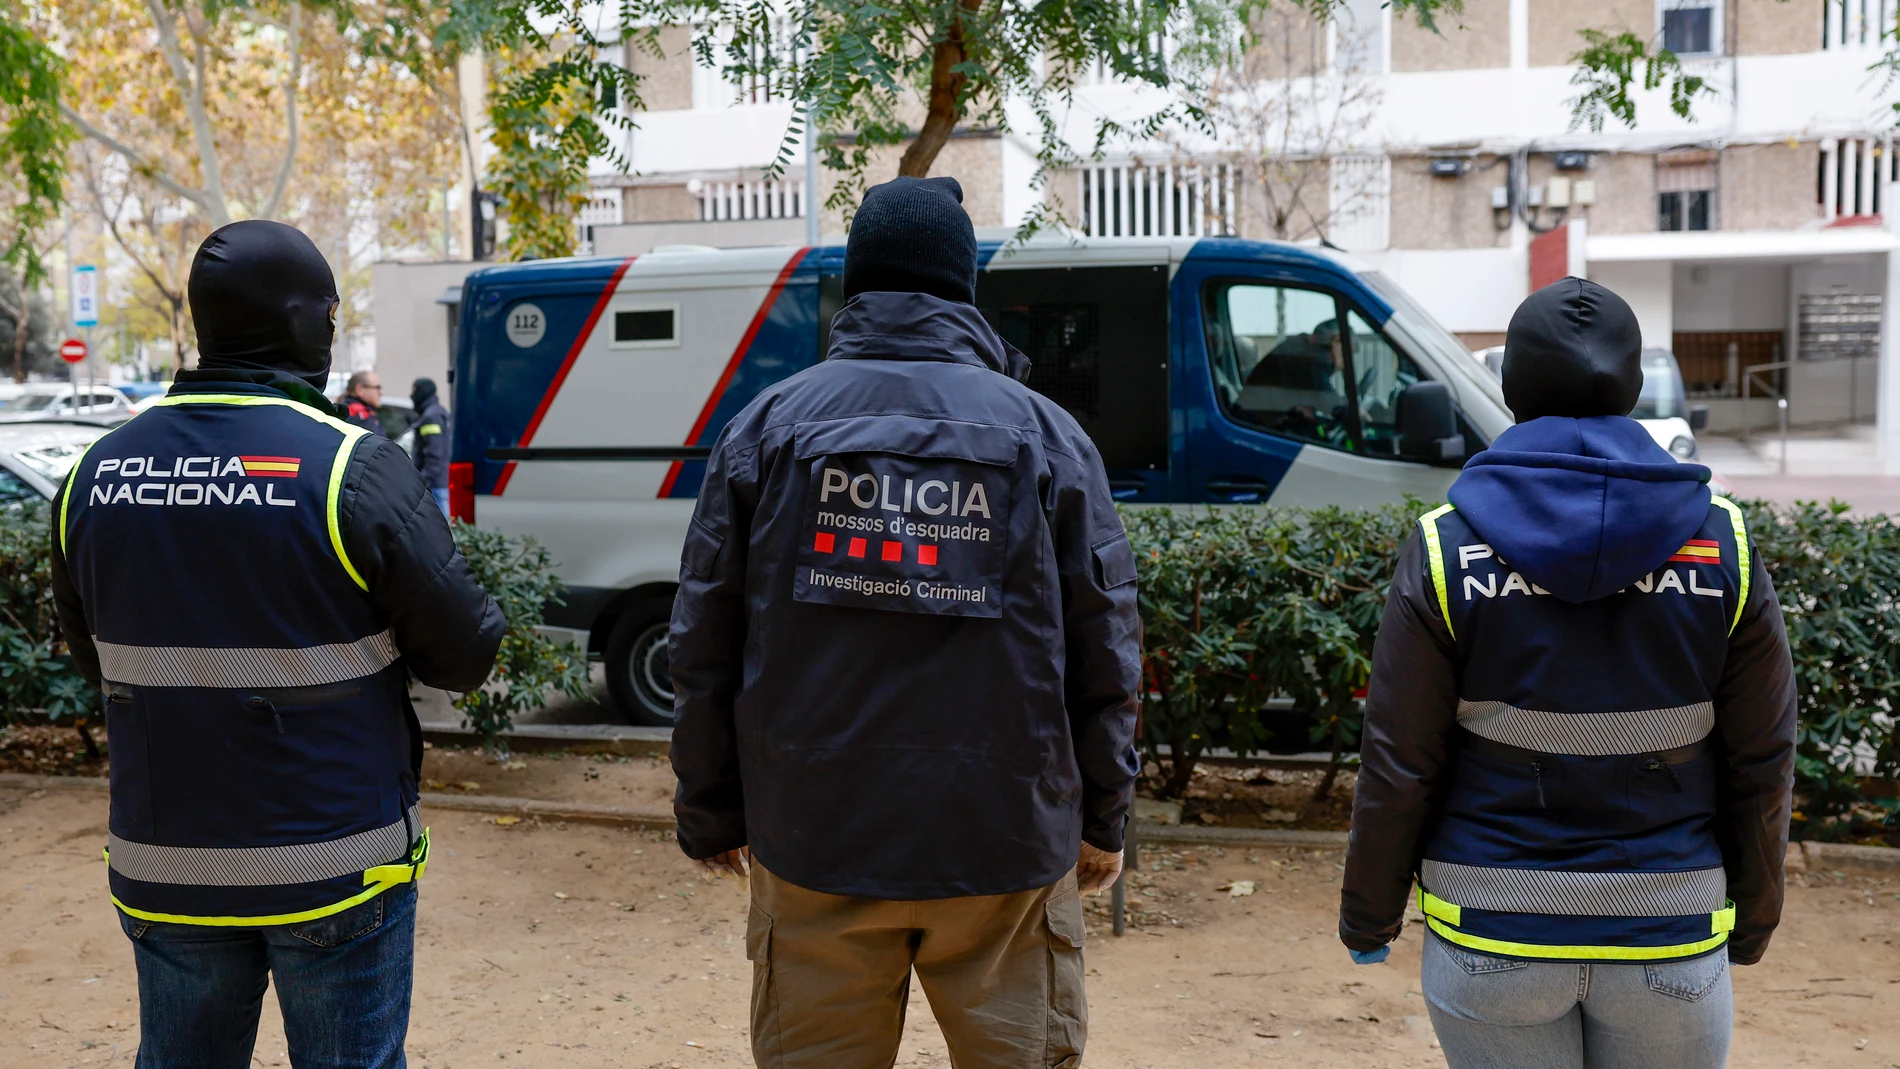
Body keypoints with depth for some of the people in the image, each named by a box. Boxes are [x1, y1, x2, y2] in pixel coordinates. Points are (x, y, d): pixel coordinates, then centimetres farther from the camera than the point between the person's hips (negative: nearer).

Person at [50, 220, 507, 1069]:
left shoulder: (95, 474, 0)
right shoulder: (352, 470, -16)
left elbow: (94, 655, 12)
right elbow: (465, 654, -11)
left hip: (164, 868, 5)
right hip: (332, 868, -4)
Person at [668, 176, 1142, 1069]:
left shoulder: (768, 423, 2)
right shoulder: (1046, 434, 0)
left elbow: (703, 648, 3)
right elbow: (1104, 653, 1)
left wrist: (711, 816, 13)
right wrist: (1104, 818, 11)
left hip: (811, 838, 1)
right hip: (1008, 841, 0)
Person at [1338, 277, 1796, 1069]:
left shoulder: (1447, 549, -9)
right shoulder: (1721, 544, -4)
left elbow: (1398, 766, -7)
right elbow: (1761, 764, 2)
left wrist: (1368, 915, 6)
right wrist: (1753, 916, 16)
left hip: (1492, 939, -1)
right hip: (1671, 942, 1)